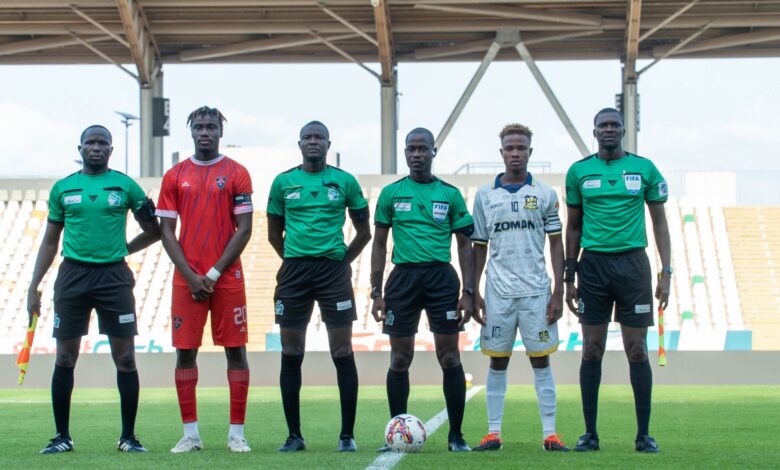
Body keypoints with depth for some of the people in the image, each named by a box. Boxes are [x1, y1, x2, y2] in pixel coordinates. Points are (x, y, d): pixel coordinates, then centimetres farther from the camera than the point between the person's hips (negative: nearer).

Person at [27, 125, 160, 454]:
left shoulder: (126, 186, 3)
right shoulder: (62, 188, 8)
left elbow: (153, 231, 12)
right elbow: (50, 242, 13)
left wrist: (123, 249, 2)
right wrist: (33, 286, 8)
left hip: (113, 276, -1)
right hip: (73, 275, 1)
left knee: (125, 358, -2)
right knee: (65, 357, 2)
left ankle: (128, 436, 7)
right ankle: (62, 436, 11)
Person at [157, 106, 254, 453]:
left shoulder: (236, 174, 2)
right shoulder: (175, 177, 7)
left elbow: (244, 229, -2)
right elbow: (167, 231, 5)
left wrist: (214, 273, -9)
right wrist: (191, 275, -6)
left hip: (227, 277, -2)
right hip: (187, 278, 2)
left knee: (235, 350, -1)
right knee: (185, 352, 1)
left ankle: (236, 433, 4)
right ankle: (190, 434, 8)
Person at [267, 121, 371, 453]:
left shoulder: (345, 182, 4)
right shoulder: (283, 182, 7)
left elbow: (363, 231, 11)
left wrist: (343, 260, 7)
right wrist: (295, 260, 13)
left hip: (333, 271, -1)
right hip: (294, 271, 1)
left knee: (342, 353, -3)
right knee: (291, 355, 2)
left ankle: (347, 434, 2)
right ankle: (294, 435, 10)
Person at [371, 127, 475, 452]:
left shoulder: (450, 194, 5)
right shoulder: (391, 193, 7)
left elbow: (465, 245, 8)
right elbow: (379, 244, 10)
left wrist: (469, 292, 0)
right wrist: (376, 292, 3)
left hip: (442, 278, -1)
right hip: (403, 278, 1)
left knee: (449, 357, -3)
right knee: (400, 359, 3)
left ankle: (456, 435, 5)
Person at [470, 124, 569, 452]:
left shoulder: (545, 194, 4)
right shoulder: (485, 196, 6)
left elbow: (556, 244, 4)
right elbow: (479, 247, 10)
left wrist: (558, 292, -3)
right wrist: (473, 292, 4)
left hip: (536, 292, -1)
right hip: (497, 293, 1)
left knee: (541, 362, 1)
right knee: (497, 363, 5)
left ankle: (549, 434, 3)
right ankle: (493, 433, 9)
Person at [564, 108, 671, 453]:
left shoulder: (644, 168, 4)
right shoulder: (579, 171, 6)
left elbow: (659, 222, 8)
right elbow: (573, 227, 12)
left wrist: (666, 272, 0)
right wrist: (569, 278, 8)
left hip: (632, 263, -1)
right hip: (593, 265, 1)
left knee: (637, 350, 0)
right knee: (592, 350, 2)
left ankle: (644, 434, 6)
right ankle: (590, 433, 9)